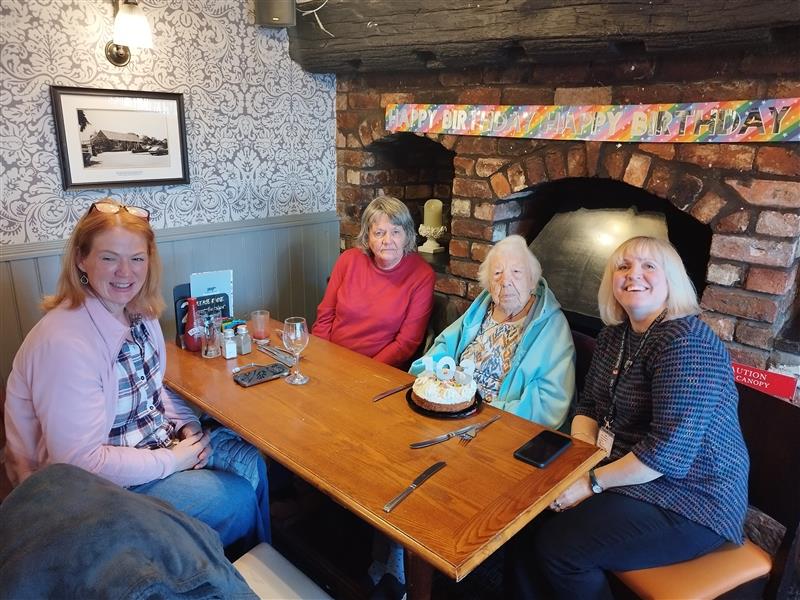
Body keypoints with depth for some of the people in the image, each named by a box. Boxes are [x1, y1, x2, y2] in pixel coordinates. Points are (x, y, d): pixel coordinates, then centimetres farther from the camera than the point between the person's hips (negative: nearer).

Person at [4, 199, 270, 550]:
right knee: (239, 499, -12)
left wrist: (187, 425, -3)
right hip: (98, 484, -8)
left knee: (255, 463, -1)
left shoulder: (140, 314, -2)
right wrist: (171, 461, -19)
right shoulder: (64, 342, -28)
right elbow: (80, 460, -27)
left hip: (160, 439, 8)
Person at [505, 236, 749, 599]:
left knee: (559, 547, -18)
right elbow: (590, 406, 11)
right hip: (624, 474, 8)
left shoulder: (686, 344, -22)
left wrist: (593, 483, -20)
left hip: (688, 502, -8)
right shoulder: (613, 337, 6)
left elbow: (668, 452, -27)